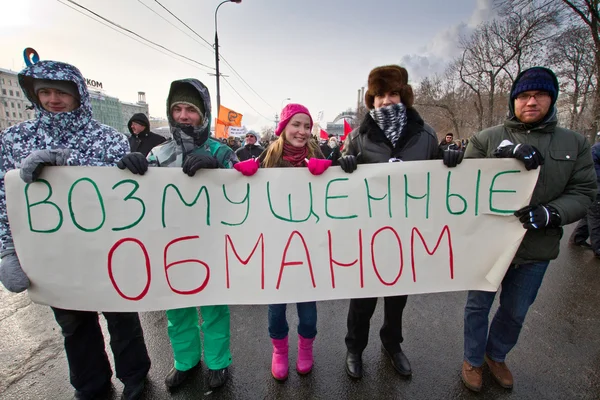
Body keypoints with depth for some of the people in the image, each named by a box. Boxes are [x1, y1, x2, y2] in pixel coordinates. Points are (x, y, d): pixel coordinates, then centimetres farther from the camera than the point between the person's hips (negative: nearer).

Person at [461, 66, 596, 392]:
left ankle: (496, 355, 49)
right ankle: (472, 359, 40)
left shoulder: (574, 144, 4)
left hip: (536, 248, 3)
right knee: (478, 306, 15)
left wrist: (551, 213, -19)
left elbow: (583, 192, 1)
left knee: (515, 311, 22)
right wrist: (508, 153, -26)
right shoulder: (487, 138, -5)